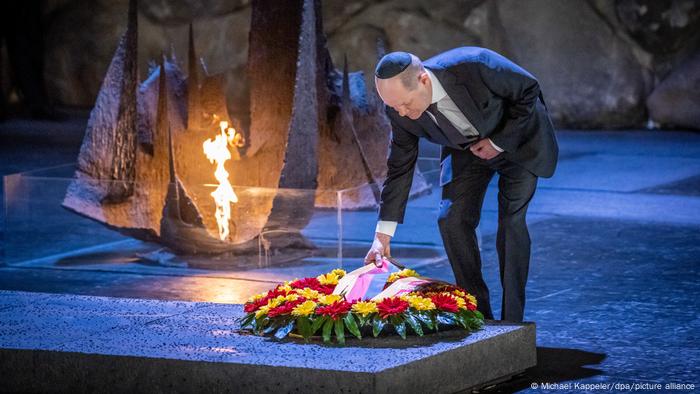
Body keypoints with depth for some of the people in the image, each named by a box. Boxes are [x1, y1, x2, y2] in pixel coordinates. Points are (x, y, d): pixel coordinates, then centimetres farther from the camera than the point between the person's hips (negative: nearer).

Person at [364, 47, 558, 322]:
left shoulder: (475, 66, -40)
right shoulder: (399, 111, -24)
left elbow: (528, 90, -22)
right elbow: (400, 168, -12)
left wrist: (499, 142, -22)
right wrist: (383, 236, -14)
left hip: (518, 137, -4)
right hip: (466, 148, 4)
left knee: (511, 220, -12)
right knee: (452, 220, -8)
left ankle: (512, 323, -5)